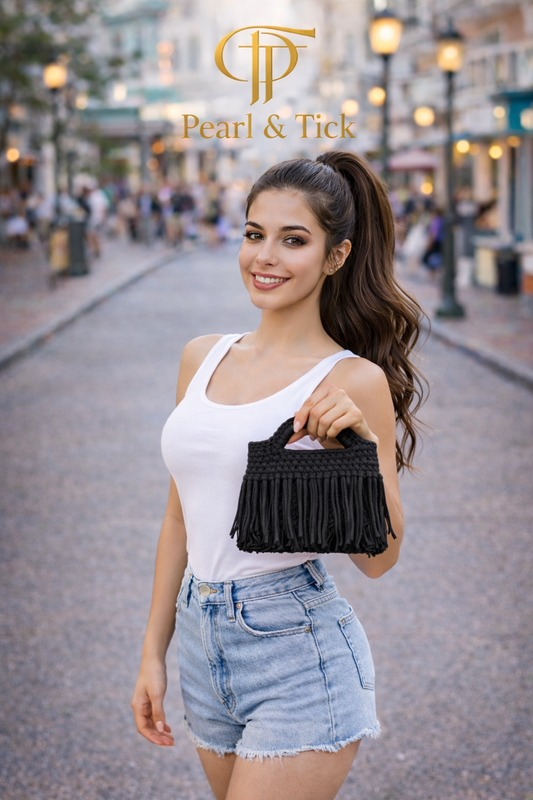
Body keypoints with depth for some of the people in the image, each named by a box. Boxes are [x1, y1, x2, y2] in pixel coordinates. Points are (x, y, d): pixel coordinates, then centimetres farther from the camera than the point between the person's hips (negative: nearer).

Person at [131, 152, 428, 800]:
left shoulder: (355, 381, -9)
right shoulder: (202, 358, 7)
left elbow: (377, 558, -7)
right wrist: (154, 652, 15)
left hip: (300, 654, -6)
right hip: (205, 648, 6)